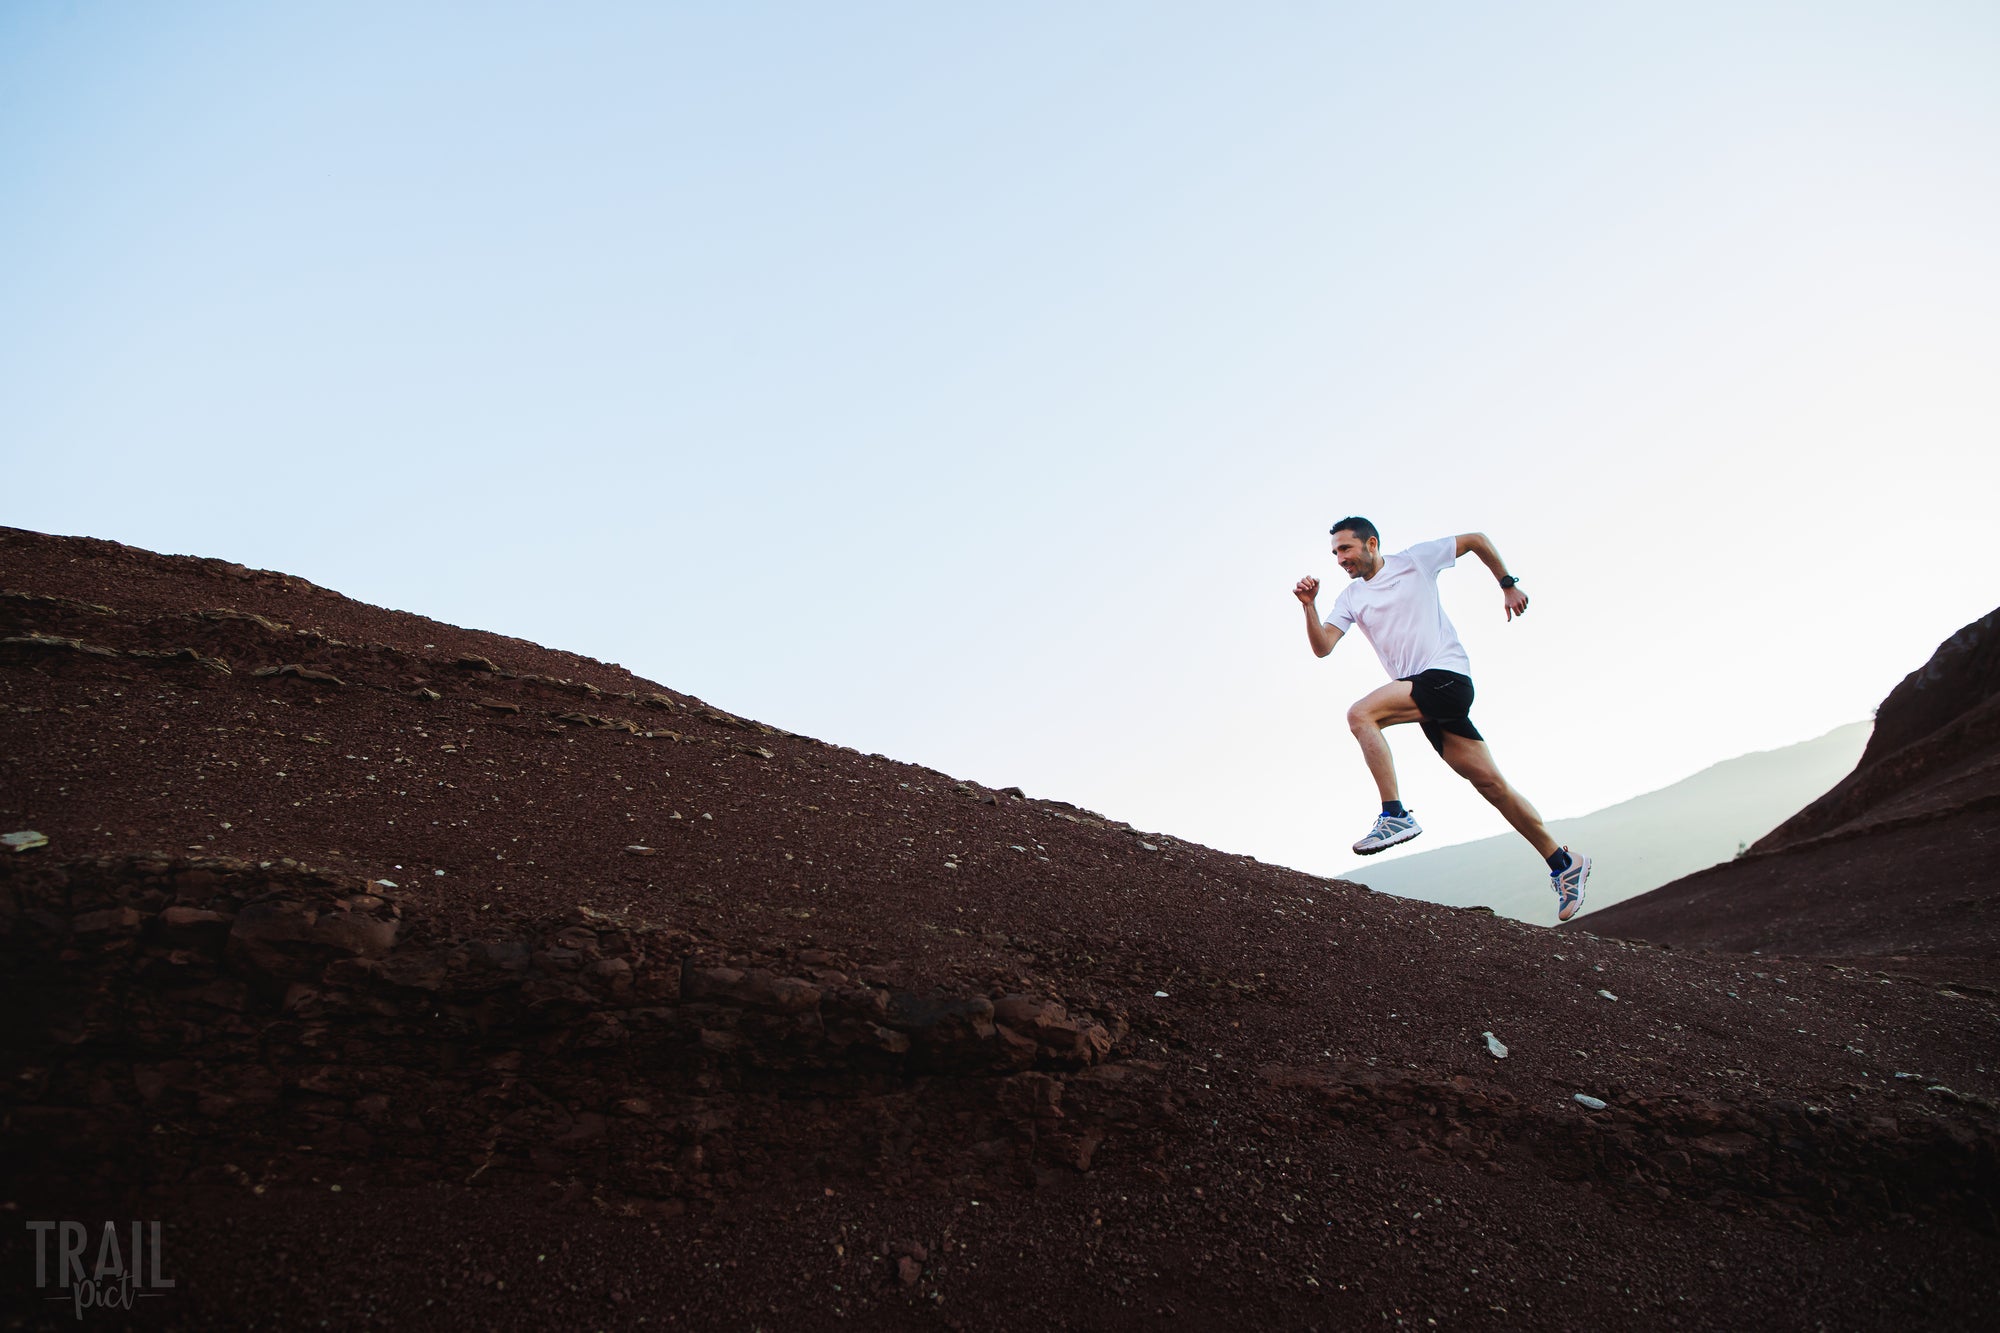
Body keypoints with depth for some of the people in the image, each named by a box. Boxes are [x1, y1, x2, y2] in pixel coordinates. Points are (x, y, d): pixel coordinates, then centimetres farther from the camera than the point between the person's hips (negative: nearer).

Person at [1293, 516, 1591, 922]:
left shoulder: (1415, 560, 3)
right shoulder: (1350, 598, 14)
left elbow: (1476, 540, 12)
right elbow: (1321, 647, 2)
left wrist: (1508, 585, 13)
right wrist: (1309, 605, -12)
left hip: (1447, 677, -5)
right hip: (1422, 694, 6)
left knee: (1360, 714, -25)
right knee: (1490, 783, 3)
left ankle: (1395, 815, -25)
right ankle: (1564, 864, 14)